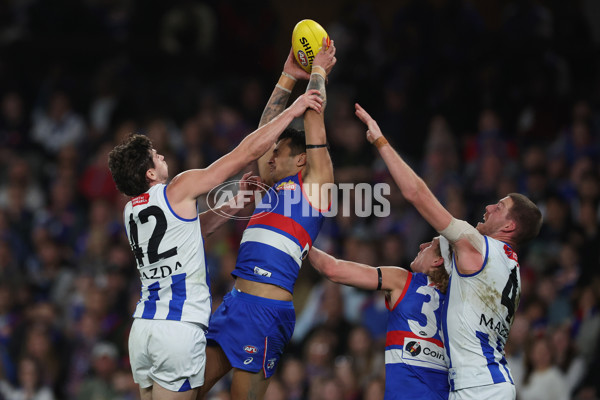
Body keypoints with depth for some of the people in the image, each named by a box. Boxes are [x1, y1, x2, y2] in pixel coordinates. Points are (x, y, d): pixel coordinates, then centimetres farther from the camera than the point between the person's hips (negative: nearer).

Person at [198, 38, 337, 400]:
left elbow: (313, 117, 2)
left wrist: (319, 71, 13)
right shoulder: (275, 186, 22)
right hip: (235, 301, 8)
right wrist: (288, 78, 30)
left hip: (267, 310, -8)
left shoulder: (316, 182, 3)